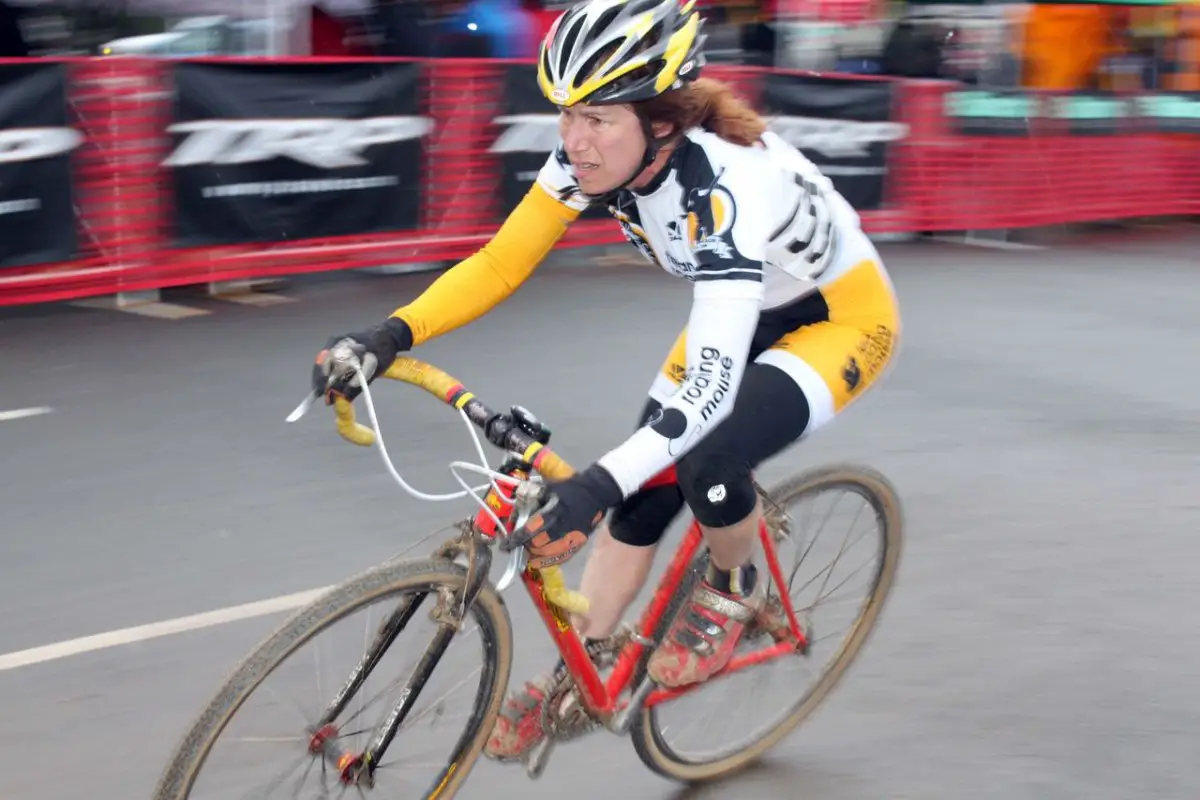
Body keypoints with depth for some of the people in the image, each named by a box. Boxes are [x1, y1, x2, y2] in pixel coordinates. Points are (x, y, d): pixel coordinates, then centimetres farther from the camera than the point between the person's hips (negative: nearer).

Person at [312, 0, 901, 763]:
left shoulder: (725, 187, -39)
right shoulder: (598, 154, -19)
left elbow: (711, 388, -45)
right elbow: (502, 260, -15)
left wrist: (600, 482, -56)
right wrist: (390, 335, -29)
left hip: (843, 318, -7)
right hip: (742, 312, 7)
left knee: (705, 464, -29)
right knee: (641, 498, 1)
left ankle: (733, 592, 3)